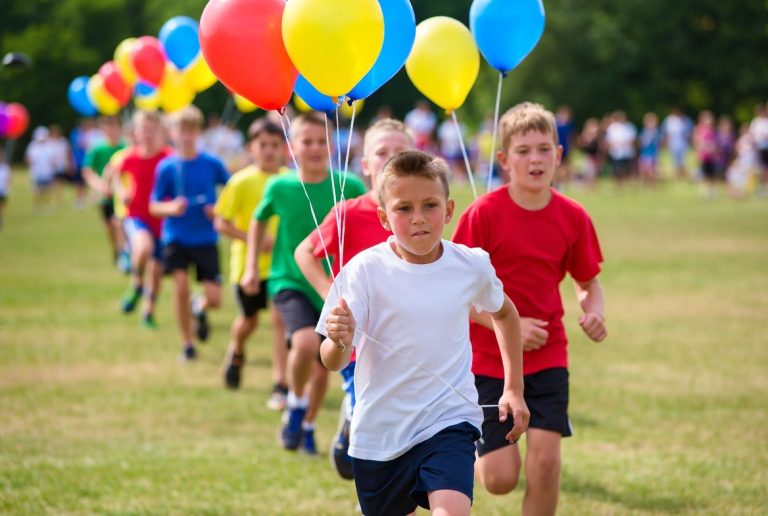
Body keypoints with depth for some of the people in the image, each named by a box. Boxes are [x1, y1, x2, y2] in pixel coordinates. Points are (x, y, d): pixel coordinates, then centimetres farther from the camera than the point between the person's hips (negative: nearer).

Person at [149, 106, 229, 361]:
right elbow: (154, 206, 2)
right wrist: (171, 208, -19)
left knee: (214, 298, -7)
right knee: (181, 285, -16)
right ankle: (187, 344, 2)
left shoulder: (212, 164, -1)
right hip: (176, 237, 0)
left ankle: (199, 309, 31)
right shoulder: (166, 167, -2)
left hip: (206, 237, 0)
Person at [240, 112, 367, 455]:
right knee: (306, 342, -28)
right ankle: (295, 402, -1)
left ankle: (307, 427, 34)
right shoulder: (280, 188, -8)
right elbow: (259, 221, 11)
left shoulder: (350, 188, -11)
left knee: (322, 367, 9)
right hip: (290, 282, -2)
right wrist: (251, 267, 7)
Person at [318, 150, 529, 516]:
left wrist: (514, 389, 15)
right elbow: (332, 362, -17)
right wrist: (340, 342, -40)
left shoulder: (472, 266, -5)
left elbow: (503, 313, 19)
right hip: (380, 428, 0)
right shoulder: (365, 270, -13)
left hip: (449, 421, 0)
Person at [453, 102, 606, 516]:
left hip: (547, 355, 2)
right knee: (500, 479, -3)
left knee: (545, 458, -12)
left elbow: (589, 283, 12)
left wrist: (594, 311, -11)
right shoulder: (484, 213, -11)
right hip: (488, 356, -2)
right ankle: (470, 450, 34)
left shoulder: (572, 217, -1)